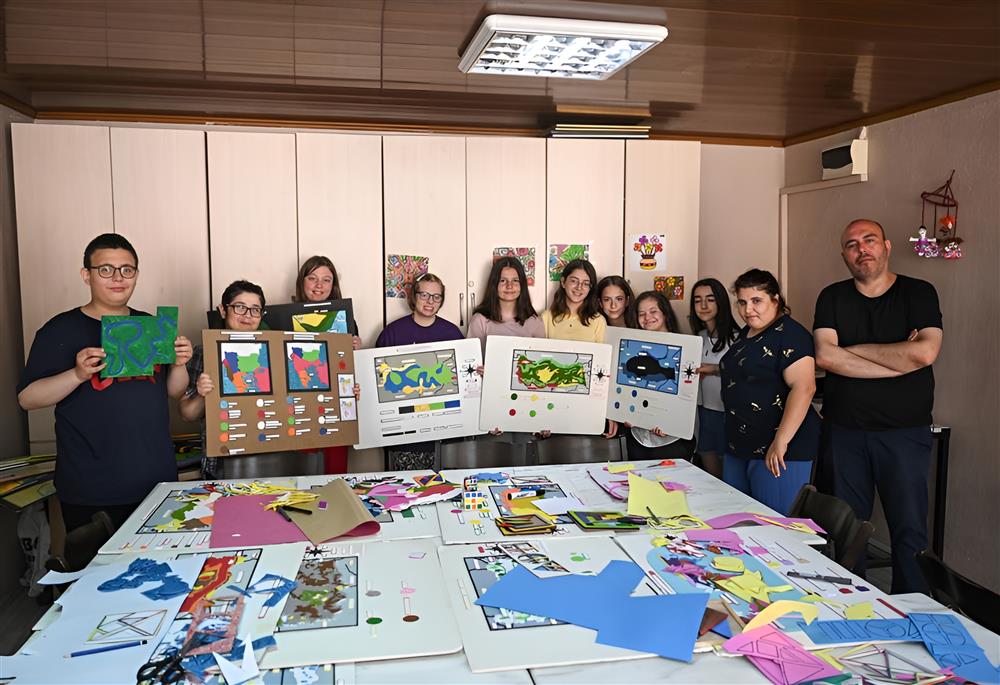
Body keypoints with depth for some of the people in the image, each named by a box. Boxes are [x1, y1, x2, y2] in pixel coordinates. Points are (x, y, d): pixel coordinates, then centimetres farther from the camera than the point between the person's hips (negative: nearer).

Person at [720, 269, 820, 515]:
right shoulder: (746, 333, 15)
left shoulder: (789, 334, -14)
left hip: (776, 451, -9)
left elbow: (803, 388, -24)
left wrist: (781, 442, -27)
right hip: (738, 448, 9)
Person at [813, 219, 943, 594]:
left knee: (909, 530, 3)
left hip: (904, 432, -2)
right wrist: (899, 360, -12)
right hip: (845, 431, 2)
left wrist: (855, 349, -9)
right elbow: (826, 356, -10)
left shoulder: (919, 293, 1)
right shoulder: (832, 298, 6)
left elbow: (925, 353, -16)